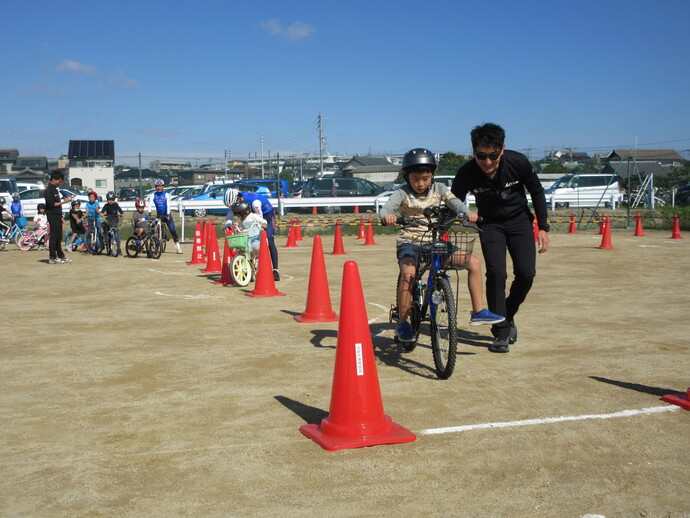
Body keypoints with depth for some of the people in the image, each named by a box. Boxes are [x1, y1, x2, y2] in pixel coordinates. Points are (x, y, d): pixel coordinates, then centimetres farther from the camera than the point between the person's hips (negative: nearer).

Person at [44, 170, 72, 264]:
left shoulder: (55, 189, 17)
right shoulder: (49, 190, -13)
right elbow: (51, 204, -19)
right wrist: (63, 202, -18)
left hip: (57, 217, 9)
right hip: (52, 217, -9)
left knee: (59, 237, 12)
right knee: (54, 237, -7)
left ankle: (61, 256, 18)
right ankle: (52, 258, -3)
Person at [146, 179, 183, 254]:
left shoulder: (166, 194, -1)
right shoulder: (153, 195, 4)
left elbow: (168, 204, -9)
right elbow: (150, 203, -8)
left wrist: (168, 214, -19)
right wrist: (149, 212, -25)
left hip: (167, 214, -2)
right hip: (159, 215, 2)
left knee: (173, 230, -8)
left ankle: (178, 247, -6)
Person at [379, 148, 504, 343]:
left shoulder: (438, 189, 3)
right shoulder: (403, 193, -7)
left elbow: (455, 202, -12)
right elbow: (387, 208, -23)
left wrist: (468, 213, -35)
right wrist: (387, 216, -49)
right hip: (409, 244, -4)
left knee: (474, 261, -8)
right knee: (408, 273, -35)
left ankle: (478, 312, 3)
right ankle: (402, 324, -19)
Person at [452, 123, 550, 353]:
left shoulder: (518, 162, -23)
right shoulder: (466, 174, -25)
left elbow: (537, 192, -6)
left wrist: (543, 227, -5)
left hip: (519, 220, 1)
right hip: (490, 224, -1)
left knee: (526, 273, -12)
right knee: (496, 273, -17)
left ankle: (508, 315, 16)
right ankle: (501, 331, -5)